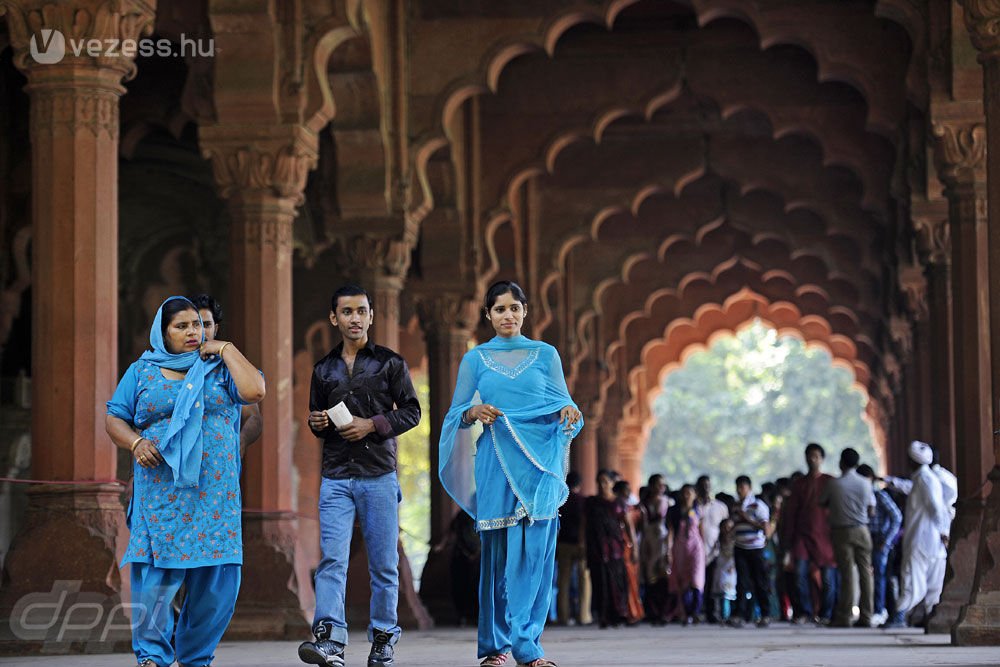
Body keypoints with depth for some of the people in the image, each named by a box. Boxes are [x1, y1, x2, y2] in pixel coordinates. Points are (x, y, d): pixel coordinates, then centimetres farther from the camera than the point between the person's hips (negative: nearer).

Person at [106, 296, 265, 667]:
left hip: (215, 493, 1)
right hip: (160, 493, -1)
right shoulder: (142, 372, 12)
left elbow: (255, 390, -6)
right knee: (157, 572, -9)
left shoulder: (219, 368, 12)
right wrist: (135, 442, -9)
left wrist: (227, 351, 0)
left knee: (217, 575, -2)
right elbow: (114, 418, 10)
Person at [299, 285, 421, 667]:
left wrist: (372, 425, -11)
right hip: (336, 477, 2)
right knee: (332, 559, -12)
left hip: (379, 476, -2)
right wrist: (317, 423, 1)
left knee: (383, 563, 2)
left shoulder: (390, 363, 5)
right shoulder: (324, 370, 15)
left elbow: (411, 411, 3)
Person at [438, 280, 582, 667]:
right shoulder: (475, 359, 10)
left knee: (534, 551, -4)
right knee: (498, 551, -3)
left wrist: (569, 414, -14)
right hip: (496, 464, 0)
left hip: (539, 462, 1)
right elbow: (456, 413, 8)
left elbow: (563, 404, 8)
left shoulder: (545, 355, 11)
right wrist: (474, 413, -13)